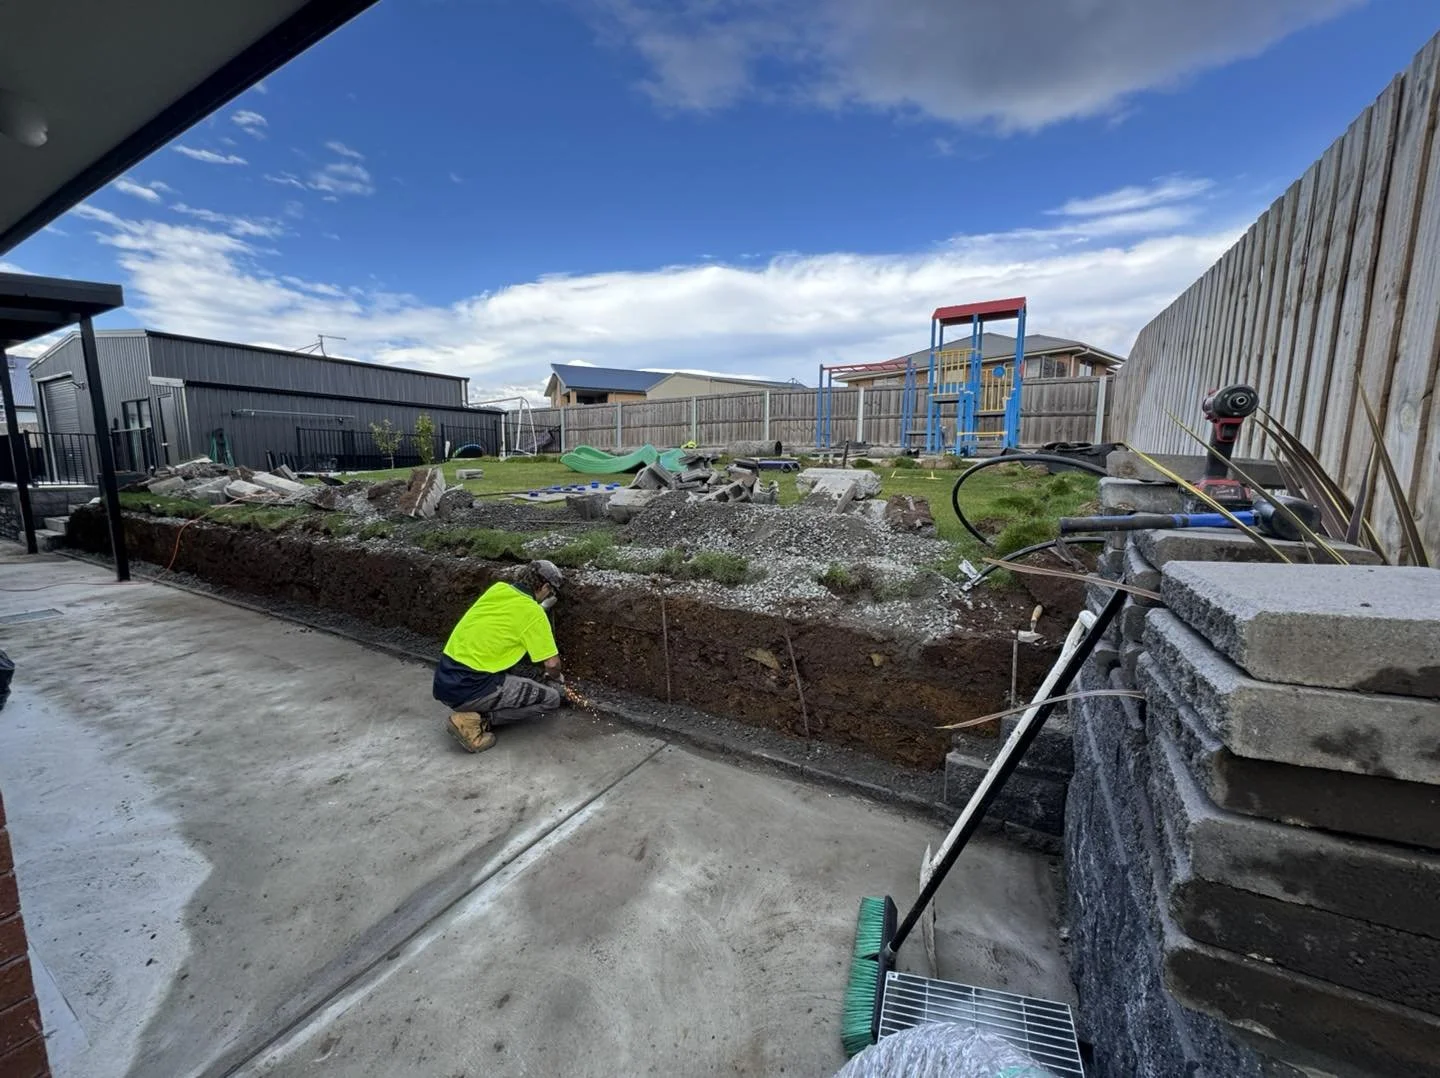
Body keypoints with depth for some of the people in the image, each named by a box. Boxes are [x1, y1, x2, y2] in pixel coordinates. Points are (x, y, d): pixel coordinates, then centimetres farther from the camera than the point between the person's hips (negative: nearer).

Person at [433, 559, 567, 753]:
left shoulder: (496, 588, 8)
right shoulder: (533, 613, -10)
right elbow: (551, 663, -3)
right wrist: (556, 678, 18)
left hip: (443, 681, 8)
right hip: (468, 689, -8)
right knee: (551, 697, 0)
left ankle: (472, 710, 12)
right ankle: (475, 721, -4)